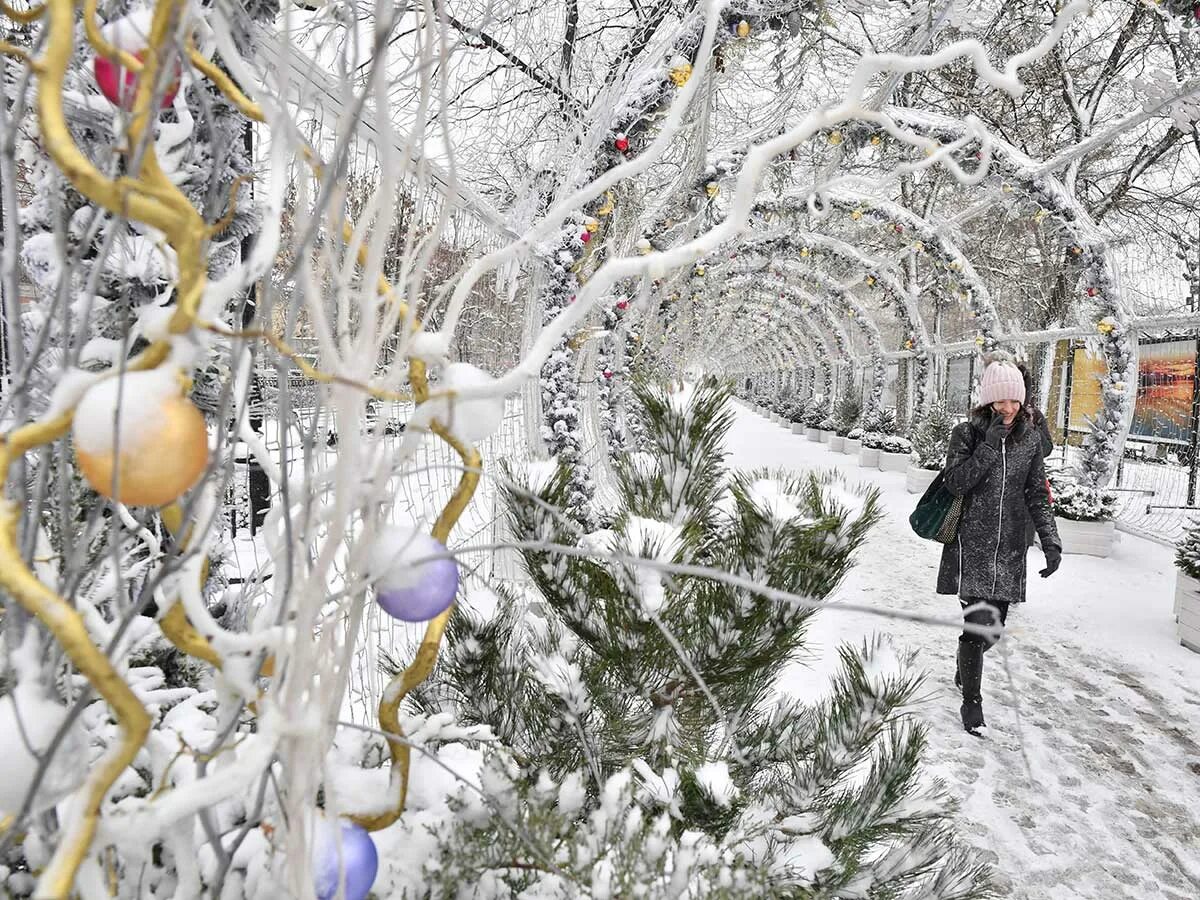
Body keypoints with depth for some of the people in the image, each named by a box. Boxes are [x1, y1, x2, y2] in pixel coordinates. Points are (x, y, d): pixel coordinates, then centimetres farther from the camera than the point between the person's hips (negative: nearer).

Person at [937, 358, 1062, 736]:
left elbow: (1037, 495, 9)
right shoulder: (967, 433, -4)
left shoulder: (1030, 439, 6)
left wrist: (1051, 541, 0)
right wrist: (989, 445, -18)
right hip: (971, 545, -4)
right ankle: (972, 701, 6)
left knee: (994, 626, 9)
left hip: (1009, 548, 4)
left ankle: (965, 668, 40)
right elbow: (955, 483, -13)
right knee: (977, 623, -10)